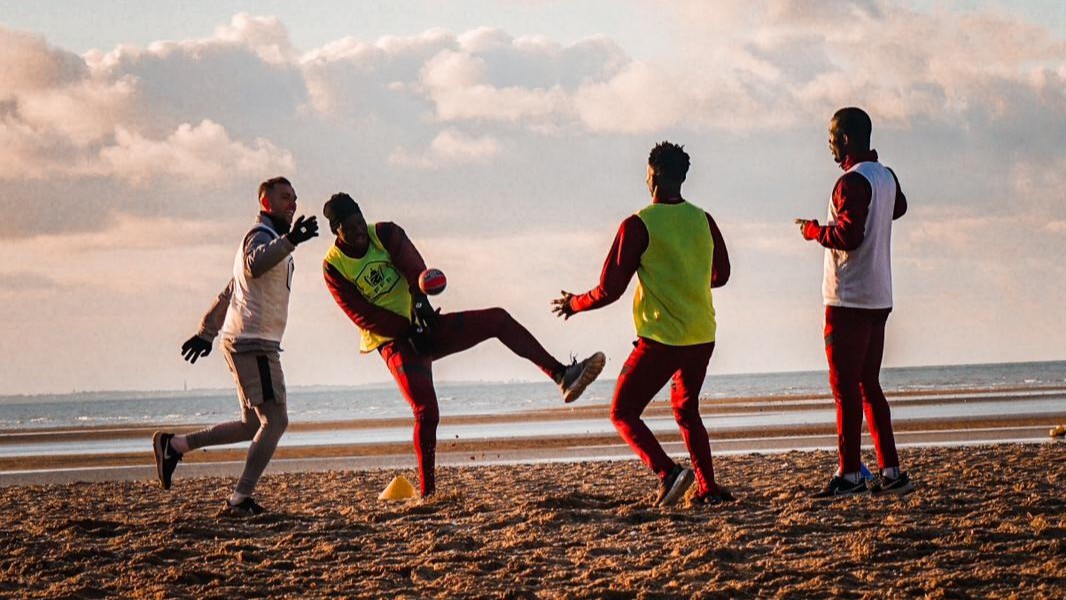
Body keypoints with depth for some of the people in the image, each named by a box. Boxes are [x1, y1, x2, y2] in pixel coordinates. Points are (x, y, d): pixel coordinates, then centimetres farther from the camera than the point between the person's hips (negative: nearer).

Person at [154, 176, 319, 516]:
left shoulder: (272, 240, 24)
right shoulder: (260, 235, -8)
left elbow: (230, 292, 29)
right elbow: (254, 265, -33)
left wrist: (207, 332, 31)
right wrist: (289, 241, -46)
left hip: (249, 344, 10)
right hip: (253, 342, -10)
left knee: (254, 426, 12)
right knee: (275, 420, -16)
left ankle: (174, 445, 16)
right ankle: (240, 500, -19)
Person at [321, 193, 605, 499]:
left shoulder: (385, 233, 0)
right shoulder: (334, 267, -9)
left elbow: (414, 266, -16)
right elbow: (363, 315, -15)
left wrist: (420, 301, -35)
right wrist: (409, 330, -20)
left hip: (426, 326, 5)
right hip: (395, 343, -5)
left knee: (497, 319, -9)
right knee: (426, 412, -19)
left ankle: (562, 374, -12)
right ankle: (426, 492, -11)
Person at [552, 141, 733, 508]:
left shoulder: (638, 226, -11)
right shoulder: (703, 221, 5)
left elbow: (610, 289, -10)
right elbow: (720, 274, 19)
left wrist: (574, 304, 9)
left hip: (661, 338, -6)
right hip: (702, 337, 6)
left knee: (623, 413, 4)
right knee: (686, 410, 23)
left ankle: (667, 472, -17)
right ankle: (709, 488, 13)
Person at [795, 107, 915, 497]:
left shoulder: (853, 182, -15)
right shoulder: (885, 177, 13)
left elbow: (849, 234, -23)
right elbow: (899, 207, 35)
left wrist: (814, 231, -6)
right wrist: (873, 163, 35)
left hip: (849, 300, -9)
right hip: (878, 299, 9)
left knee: (845, 386, -6)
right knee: (869, 386, 12)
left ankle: (849, 474, -8)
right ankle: (890, 471, 9)